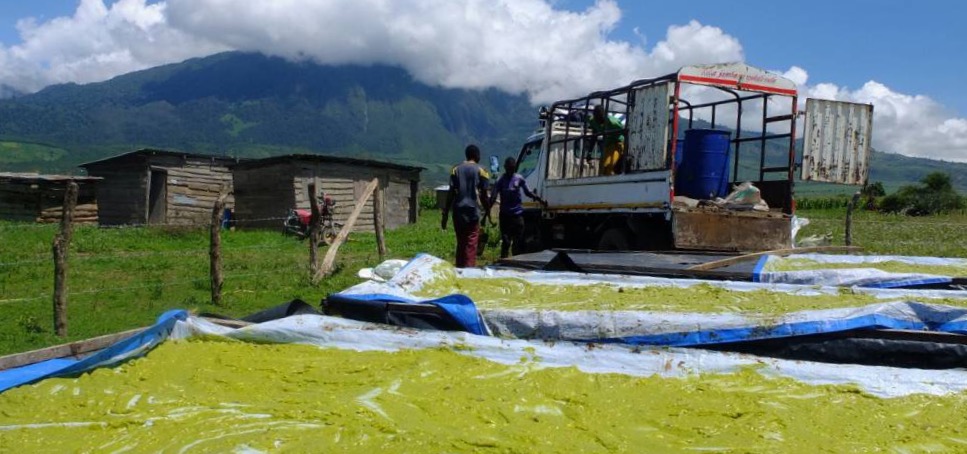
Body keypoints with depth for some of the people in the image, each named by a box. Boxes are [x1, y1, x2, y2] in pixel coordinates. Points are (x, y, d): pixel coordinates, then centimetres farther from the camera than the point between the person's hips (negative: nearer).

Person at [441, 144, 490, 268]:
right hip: (473, 211, -3)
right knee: (471, 245, -3)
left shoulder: (456, 170, 9)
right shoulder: (480, 171, 2)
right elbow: (484, 195, 1)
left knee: (460, 244, 13)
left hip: (458, 211, 3)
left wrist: (445, 215, 6)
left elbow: (451, 194, 4)